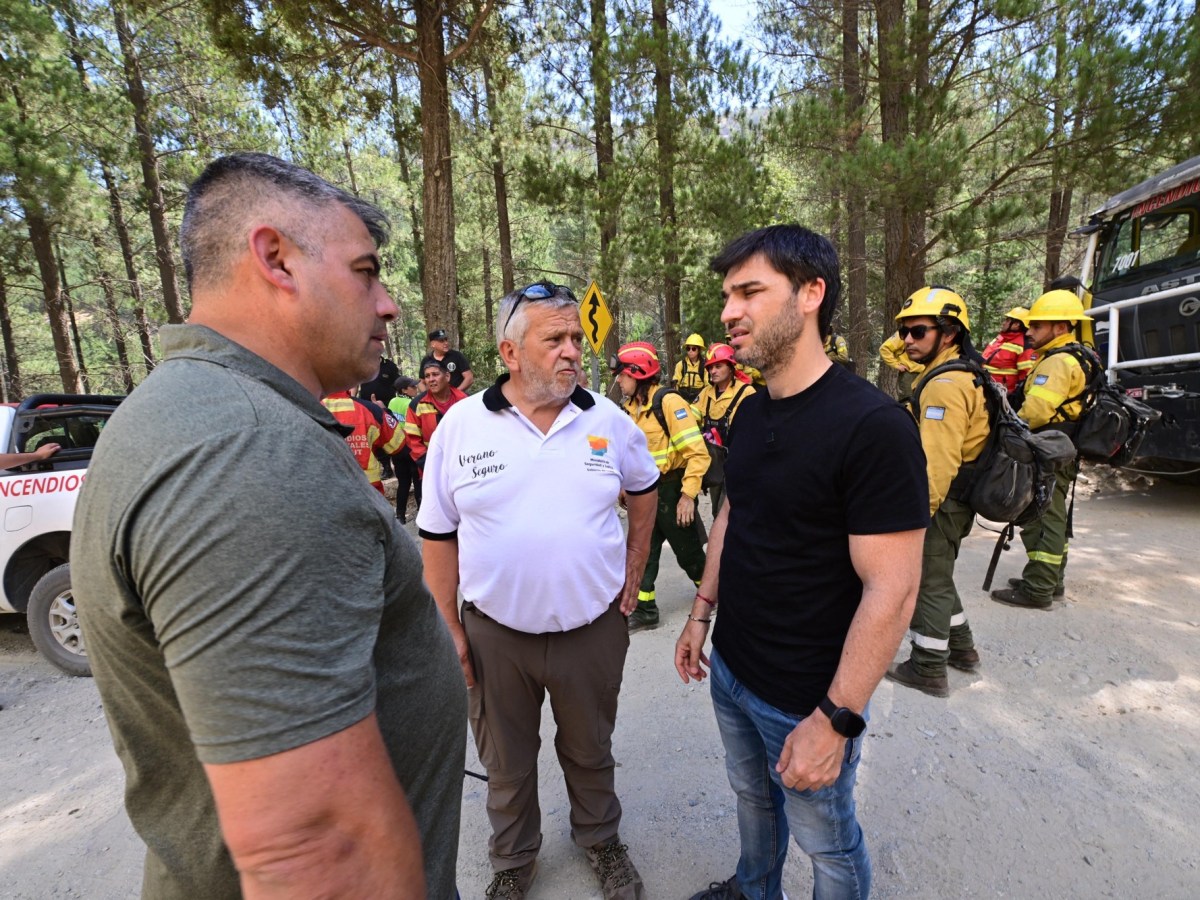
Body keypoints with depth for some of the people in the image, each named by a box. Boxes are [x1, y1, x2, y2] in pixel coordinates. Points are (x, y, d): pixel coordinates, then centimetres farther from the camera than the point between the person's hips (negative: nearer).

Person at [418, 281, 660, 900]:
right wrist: (450, 627, -3)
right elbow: (438, 534, -3)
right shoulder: (461, 425, -10)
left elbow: (644, 490, 11)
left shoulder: (609, 420, -6)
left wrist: (632, 573, 7)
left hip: (593, 627, 1)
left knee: (590, 752, 25)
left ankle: (601, 839, 54)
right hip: (494, 633, 0)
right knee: (506, 763, 23)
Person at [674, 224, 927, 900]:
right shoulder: (750, 413, 1)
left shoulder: (873, 426, -23)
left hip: (807, 698, -6)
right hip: (730, 669, 7)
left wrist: (836, 719, -19)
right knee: (753, 800, 29)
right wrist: (701, 613, 11)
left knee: (826, 842, 19)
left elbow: (891, 589, -23)